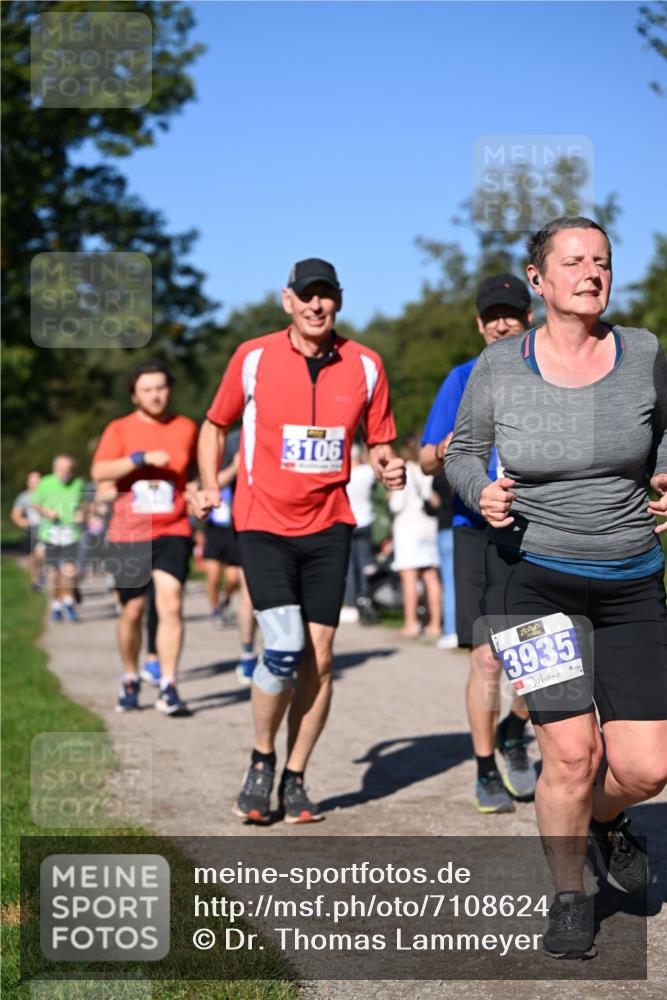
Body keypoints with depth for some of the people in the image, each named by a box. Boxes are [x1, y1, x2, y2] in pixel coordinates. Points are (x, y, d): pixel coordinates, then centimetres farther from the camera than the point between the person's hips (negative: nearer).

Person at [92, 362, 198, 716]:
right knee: (132, 611, 8)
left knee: (170, 604, -15)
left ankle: (168, 686, -11)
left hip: (172, 531, 0)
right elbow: (99, 472, -13)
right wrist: (142, 458, -22)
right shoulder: (119, 429, 1)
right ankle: (130, 680, 28)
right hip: (128, 534, 0)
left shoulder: (186, 428, 7)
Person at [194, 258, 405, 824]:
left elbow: (379, 443, 12)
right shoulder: (254, 358, -2)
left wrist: (388, 467, -10)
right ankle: (262, 762, 9)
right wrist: (210, 486, 0)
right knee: (285, 649, -15)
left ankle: (295, 780, 17)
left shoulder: (365, 366, 2)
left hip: (329, 527, 3)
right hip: (264, 524, -2)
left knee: (319, 658, 2)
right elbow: (216, 426, 12)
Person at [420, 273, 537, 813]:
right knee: (486, 658, -5)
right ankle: (487, 772, 12)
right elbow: (426, 458, 5)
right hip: (479, 530, -1)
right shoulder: (464, 379, 6)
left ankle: (514, 732, 27)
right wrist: (444, 451, -17)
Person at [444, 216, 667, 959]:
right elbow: (462, 453, 8)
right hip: (532, 579, -2)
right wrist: (481, 495, -14)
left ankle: (603, 817, 35)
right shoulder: (498, 368, -6)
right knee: (571, 752, -11)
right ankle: (569, 900, 16)